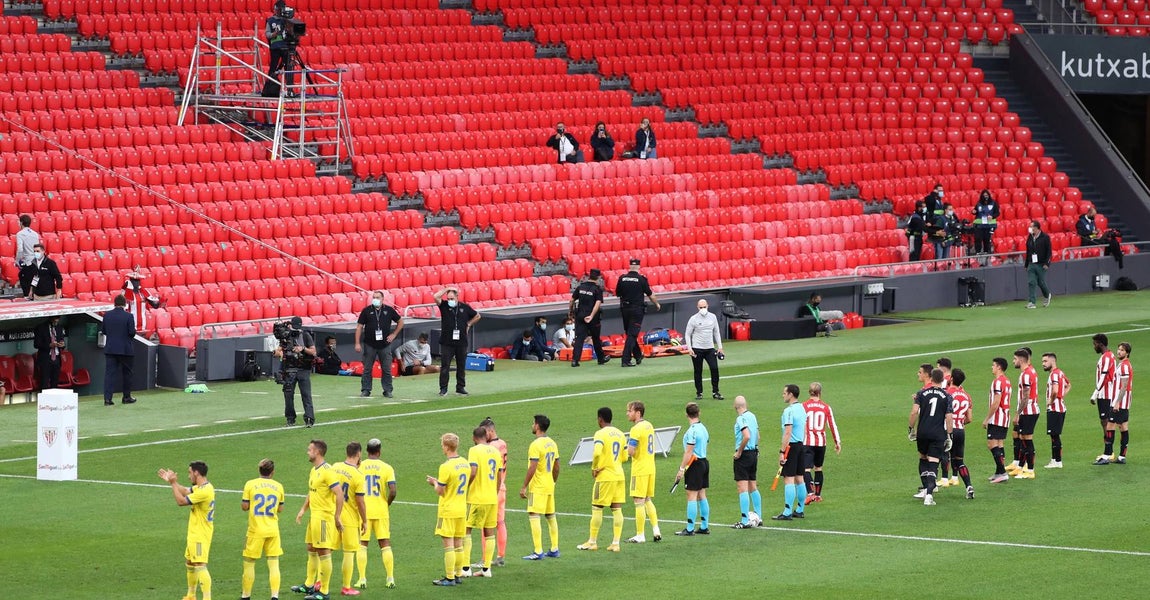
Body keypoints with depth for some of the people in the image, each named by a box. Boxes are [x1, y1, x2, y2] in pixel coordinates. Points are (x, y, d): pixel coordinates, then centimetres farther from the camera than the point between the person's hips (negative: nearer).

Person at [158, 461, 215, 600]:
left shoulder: (204, 491, -24)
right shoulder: (201, 487, 8)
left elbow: (181, 501, -20)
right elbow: (185, 491, 20)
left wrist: (173, 484, -10)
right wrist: (172, 481, 19)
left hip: (200, 535, -11)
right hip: (194, 534, 11)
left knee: (200, 566, -17)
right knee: (189, 563, 23)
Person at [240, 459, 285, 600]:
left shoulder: (250, 484, -5)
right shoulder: (278, 486, 3)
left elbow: (244, 506, -4)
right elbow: (280, 509, 11)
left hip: (255, 530, -2)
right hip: (273, 530, 2)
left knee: (249, 563, 8)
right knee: (274, 564, 3)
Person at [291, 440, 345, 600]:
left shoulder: (328, 471, -18)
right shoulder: (314, 471, 13)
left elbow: (339, 494, -23)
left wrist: (337, 517, -23)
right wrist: (303, 510, 17)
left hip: (325, 517, -10)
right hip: (314, 516, 10)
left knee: (323, 552, -5)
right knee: (311, 550, 19)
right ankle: (309, 585, 33)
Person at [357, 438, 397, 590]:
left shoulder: (358, 467, -3)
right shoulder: (386, 468, -4)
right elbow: (392, 491, -11)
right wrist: (387, 503, 7)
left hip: (363, 511, 0)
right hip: (381, 511, 0)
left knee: (362, 545, 7)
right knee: (385, 544, 9)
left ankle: (362, 579, 1)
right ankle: (390, 579, 7)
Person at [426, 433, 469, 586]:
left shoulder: (446, 467, -19)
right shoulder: (465, 463, 4)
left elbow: (440, 491, -15)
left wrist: (435, 483, 6)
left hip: (448, 510, -7)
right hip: (462, 509, 7)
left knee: (448, 544, -3)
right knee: (458, 544, 13)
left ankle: (449, 578, -1)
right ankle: (457, 575, 18)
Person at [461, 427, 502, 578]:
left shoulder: (475, 450, -10)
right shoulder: (495, 451, 10)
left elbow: (473, 472, -23)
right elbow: (499, 477, 14)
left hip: (476, 498, -6)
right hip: (492, 498, 6)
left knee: (465, 530, 2)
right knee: (489, 532, 10)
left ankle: (465, 568, -2)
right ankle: (486, 568, 10)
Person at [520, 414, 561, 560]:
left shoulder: (536, 445, -16)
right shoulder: (552, 443, 10)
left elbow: (532, 468, -20)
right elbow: (556, 467, 15)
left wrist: (524, 487, -16)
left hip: (538, 487, -9)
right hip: (550, 487, 9)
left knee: (534, 516, -8)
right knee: (551, 516, 15)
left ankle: (538, 552, -12)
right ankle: (554, 549, 20)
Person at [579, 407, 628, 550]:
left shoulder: (601, 434, -13)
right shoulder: (620, 434, 10)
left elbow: (597, 453, -27)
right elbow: (624, 457, 15)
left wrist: (595, 468, -13)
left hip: (605, 476, -7)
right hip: (619, 476, 7)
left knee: (597, 509, 4)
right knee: (617, 509, 6)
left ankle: (592, 542, 10)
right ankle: (616, 543, 4)